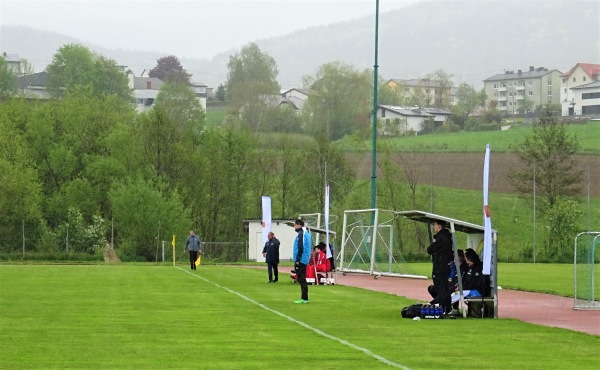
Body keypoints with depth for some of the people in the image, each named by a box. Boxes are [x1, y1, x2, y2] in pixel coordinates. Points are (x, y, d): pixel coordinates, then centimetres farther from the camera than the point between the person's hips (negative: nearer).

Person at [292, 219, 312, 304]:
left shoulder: (301, 234, -14)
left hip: (301, 260, -10)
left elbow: (300, 248, -20)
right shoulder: (307, 233, 16)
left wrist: (297, 260, -18)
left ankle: (304, 298, -9)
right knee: (302, 279, 13)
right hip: (305, 260, 10)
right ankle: (304, 298, 15)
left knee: (301, 279, -8)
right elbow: (310, 247, 20)